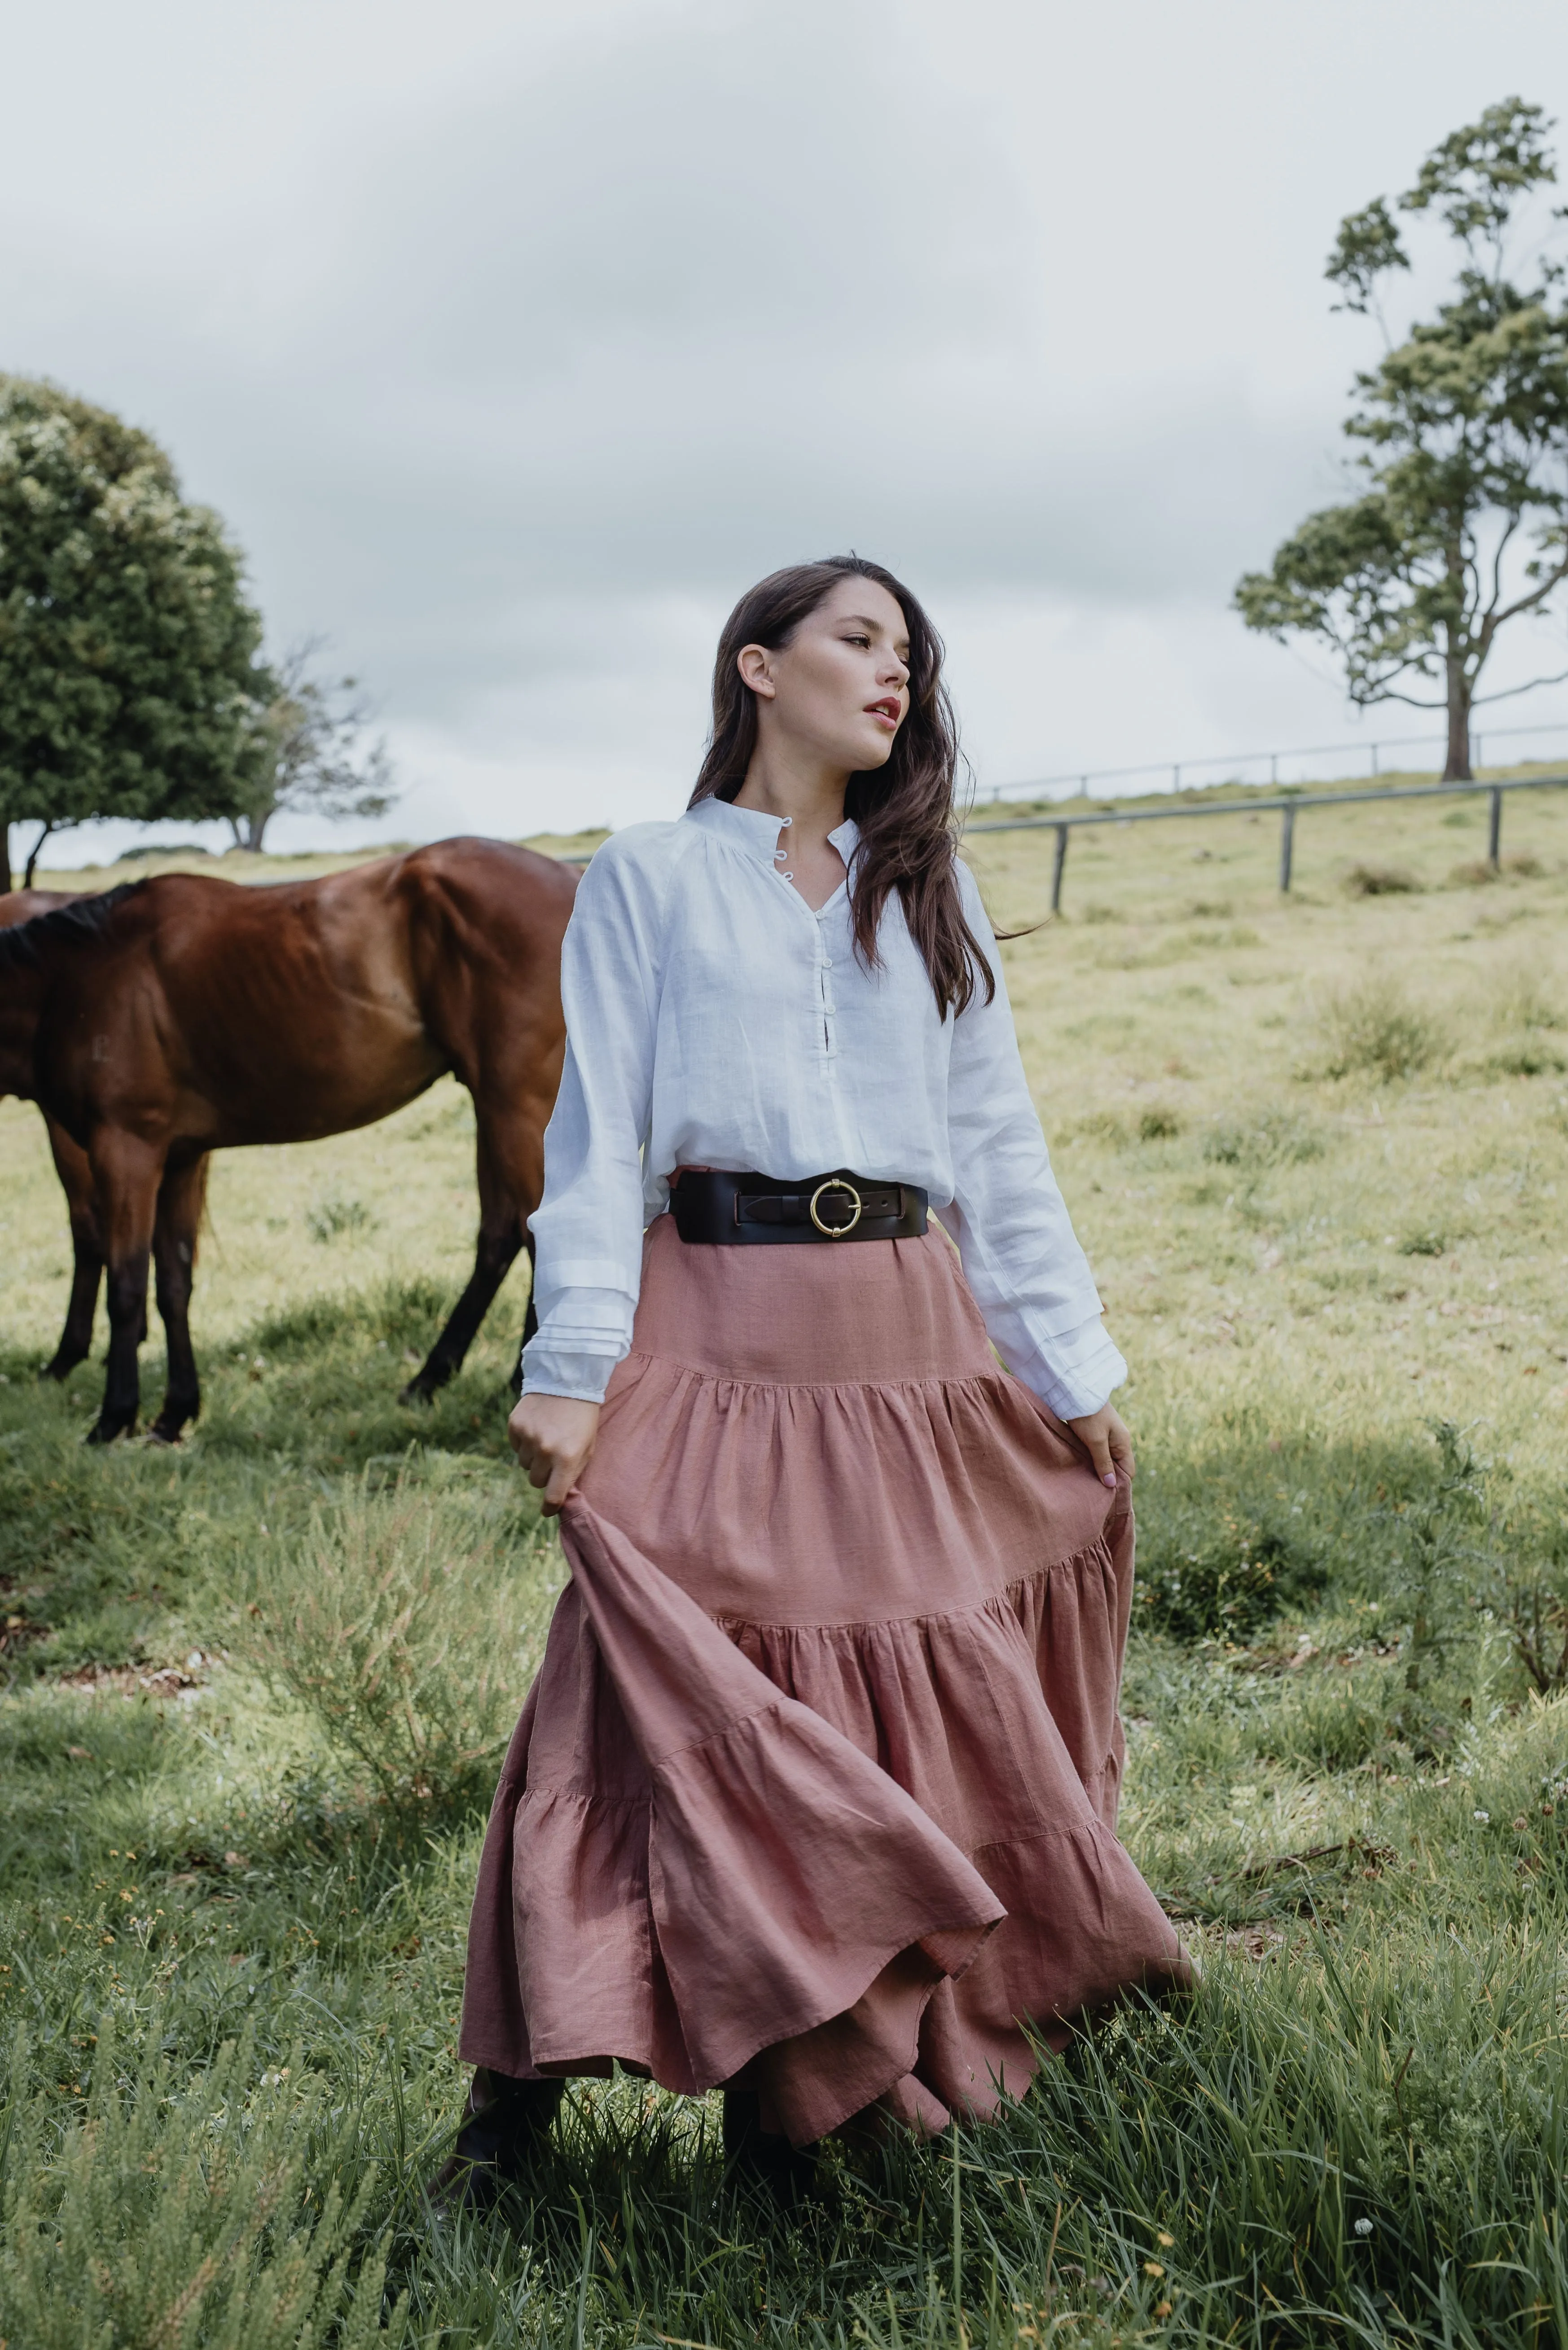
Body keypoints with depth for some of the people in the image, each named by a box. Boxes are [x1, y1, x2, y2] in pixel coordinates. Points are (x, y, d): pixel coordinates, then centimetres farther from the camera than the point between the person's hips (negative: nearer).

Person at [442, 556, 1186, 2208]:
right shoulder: (651, 880, 8)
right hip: (717, 1337, -4)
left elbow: (999, 1148, 16)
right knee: (679, 1698, -9)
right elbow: (601, 1131, 0)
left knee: (914, 1713, 2)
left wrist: (1074, 1369, 11)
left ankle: (812, 2111, 14)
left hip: (914, 1344, 4)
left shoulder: (929, 897, 18)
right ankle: (516, 2102, 3)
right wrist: (574, 1364, -11)